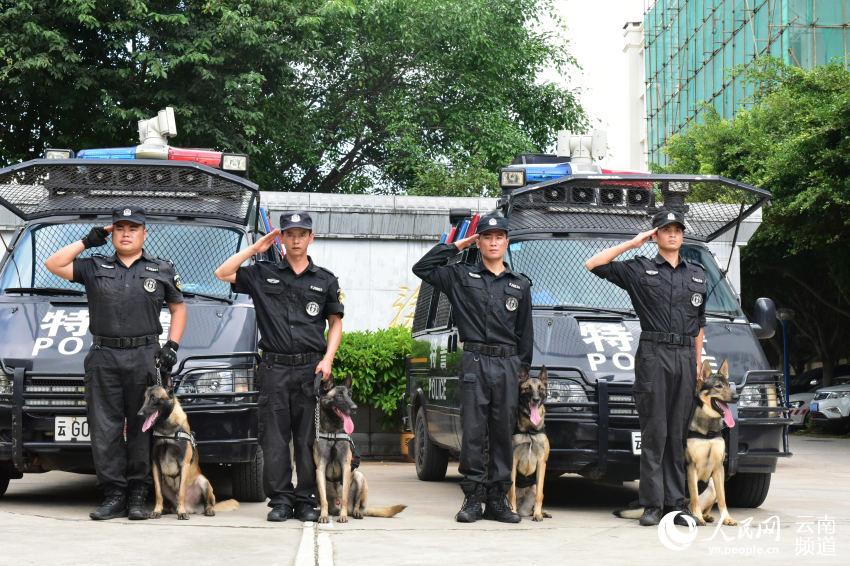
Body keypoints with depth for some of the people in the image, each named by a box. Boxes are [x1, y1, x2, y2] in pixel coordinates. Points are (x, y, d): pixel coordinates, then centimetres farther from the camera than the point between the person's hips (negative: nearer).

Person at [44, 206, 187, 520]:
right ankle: (113, 496, 3)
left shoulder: (162, 271, 12)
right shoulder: (95, 268, 13)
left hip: (144, 358, -1)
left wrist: (172, 345, 5)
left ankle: (138, 497, 6)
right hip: (103, 358, 1)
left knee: (142, 429, 0)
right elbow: (54, 265, 6)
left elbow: (178, 308, 18)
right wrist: (88, 241, 5)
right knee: (105, 430, -2)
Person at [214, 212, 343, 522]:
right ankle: (280, 501, 5)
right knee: (274, 439, -1)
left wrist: (328, 359, 0)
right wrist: (255, 248, 1)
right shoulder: (263, 274, 9)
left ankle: (306, 502, 8)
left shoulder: (325, 280, 11)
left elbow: (335, 322, 14)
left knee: (308, 439, 2)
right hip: (274, 368, 0)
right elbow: (223, 273, 2)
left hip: (311, 368, 0)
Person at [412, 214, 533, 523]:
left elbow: (525, 332, 17)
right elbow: (421, 268, 1)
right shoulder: (461, 277, 9)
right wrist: (455, 246, 5)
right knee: (473, 432, -4)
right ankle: (473, 499, 1)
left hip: (508, 364, 2)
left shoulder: (520, 284, 15)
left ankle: (498, 500, 8)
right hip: (474, 362, -2)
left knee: (504, 433, 3)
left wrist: (523, 368, 10)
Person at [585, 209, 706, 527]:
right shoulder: (639, 269, 6)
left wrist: (698, 362, 15)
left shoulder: (697, 274, 18)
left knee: (678, 433, 5)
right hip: (652, 355, -3)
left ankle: (676, 503, 8)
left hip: (685, 357, 3)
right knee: (654, 432, -5)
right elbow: (593, 265, -2)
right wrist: (632, 244, 0)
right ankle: (652, 504, -3)